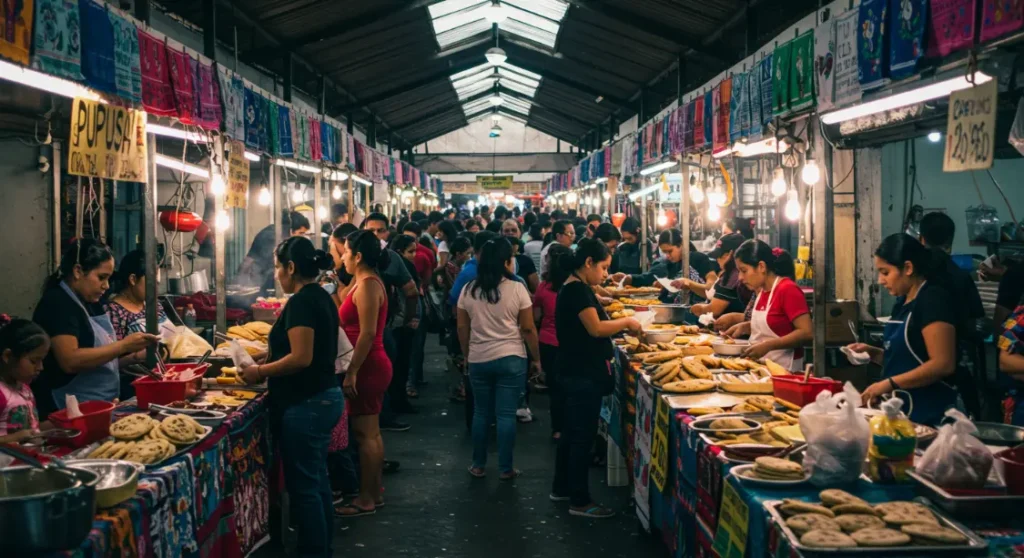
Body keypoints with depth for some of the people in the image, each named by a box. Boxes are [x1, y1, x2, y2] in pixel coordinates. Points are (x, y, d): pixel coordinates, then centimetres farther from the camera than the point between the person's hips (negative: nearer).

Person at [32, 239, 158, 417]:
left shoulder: (88, 303, 14)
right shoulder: (57, 304, -12)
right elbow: (70, 361, -24)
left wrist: (134, 353, 4)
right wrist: (123, 346, -21)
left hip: (99, 408, 9)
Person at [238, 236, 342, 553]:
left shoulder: (300, 302, -18)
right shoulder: (321, 297, 11)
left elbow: (301, 357, -25)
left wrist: (261, 371, -13)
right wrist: (268, 367, 16)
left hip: (304, 405, -10)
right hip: (325, 397, 10)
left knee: (304, 487, -1)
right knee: (318, 481, 17)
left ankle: (313, 551, 6)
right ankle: (324, 549, 26)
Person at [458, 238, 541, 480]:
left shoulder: (469, 290, 1)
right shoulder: (517, 289, -9)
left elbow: (462, 328, 6)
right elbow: (528, 329, -6)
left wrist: (467, 355, 19)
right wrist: (536, 359, 5)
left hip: (478, 360, 3)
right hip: (511, 360, -3)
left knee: (481, 412, 14)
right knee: (506, 415, 3)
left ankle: (478, 465, 21)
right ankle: (506, 469, 9)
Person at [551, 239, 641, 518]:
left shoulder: (574, 288, 14)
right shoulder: (578, 289, -17)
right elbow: (596, 328, -23)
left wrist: (620, 326, 5)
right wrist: (626, 322, -10)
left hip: (576, 372, 10)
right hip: (582, 374, -10)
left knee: (571, 432, 18)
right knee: (583, 436, -4)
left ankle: (561, 488, 29)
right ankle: (579, 501, 3)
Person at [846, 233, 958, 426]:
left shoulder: (932, 299, -14)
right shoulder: (903, 302, 11)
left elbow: (943, 364, -22)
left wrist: (889, 383, -23)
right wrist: (874, 353, 4)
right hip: (902, 409, 8)